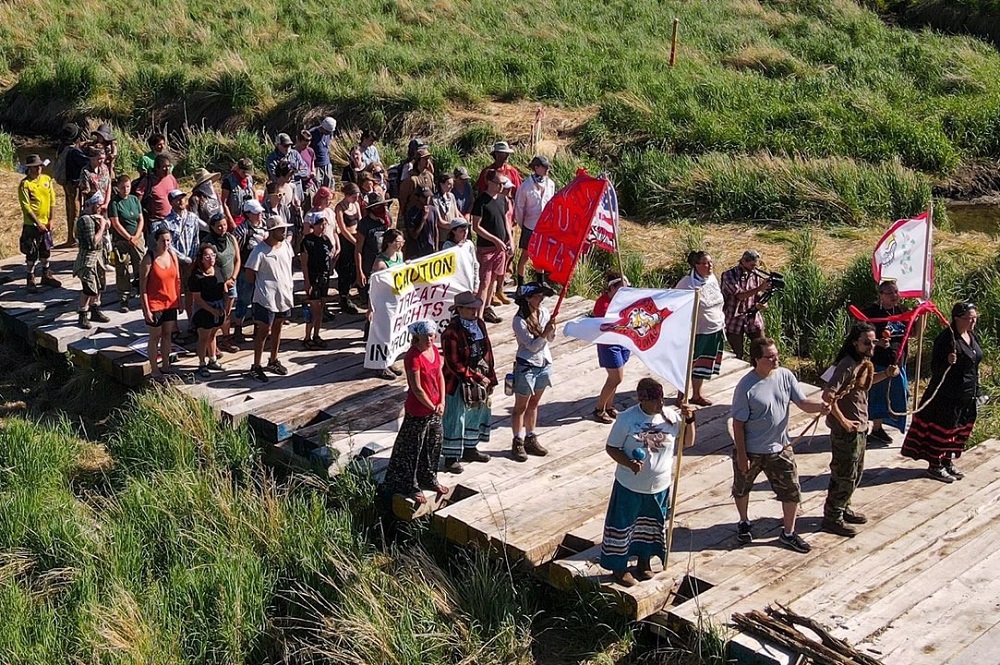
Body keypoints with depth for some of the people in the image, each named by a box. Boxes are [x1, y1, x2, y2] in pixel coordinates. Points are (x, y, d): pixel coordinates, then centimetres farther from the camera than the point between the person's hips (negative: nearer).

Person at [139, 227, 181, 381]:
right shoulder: (149, 259, -15)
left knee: (167, 334, 15)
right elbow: (142, 287, -14)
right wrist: (146, 310, -15)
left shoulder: (173, 255, 0)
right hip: (154, 304, -5)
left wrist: (178, 301, 9)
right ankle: (154, 370, 15)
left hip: (170, 303, 5)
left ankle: (165, 365, 29)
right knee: (155, 337, 5)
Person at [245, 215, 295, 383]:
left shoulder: (286, 245, 2)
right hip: (266, 299, -7)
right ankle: (256, 367, 9)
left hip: (284, 295, 7)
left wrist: (289, 284, 10)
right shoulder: (260, 251, -19)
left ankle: (273, 361, 33)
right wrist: (262, 286, -2)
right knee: (263, 331, 0)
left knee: (277, 328, 18)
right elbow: (249, 274, -13)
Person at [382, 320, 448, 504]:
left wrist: (441, 402, -3)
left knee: (433, 446, 22)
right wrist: (433, 407, -12)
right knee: (413, 449, 7)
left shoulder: (434, 350, 1)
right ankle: (411, 487, 21)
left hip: (435, 409, 8)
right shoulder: (413, 357, -24)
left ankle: (429, 479, 40)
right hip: (418, 411, -8)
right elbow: (417, 389, -22)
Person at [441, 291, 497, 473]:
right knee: (455, 420, 4)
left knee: (477, 413, 21)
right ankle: (451, 458, 16)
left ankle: (469, 449, 39)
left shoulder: (479, 324, 1)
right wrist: (478, 378, -19)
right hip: (458, 383, -8)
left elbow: (487, 352, 9)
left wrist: (489, 377, 8)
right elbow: (454, 365, -22)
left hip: (480, 380, 8)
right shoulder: (451, 333, -22)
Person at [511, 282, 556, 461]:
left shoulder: (543, 312, 0)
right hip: (526, 366, -6)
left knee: (534, 404, 18)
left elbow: (551, 339, 4)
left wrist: (552, 329, -17)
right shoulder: (519, 320, -18)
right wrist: (544, 333, -34)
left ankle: (530, 439, 30)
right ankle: (518, 442, 17)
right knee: (521, 406, 6)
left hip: (544, 364, 6)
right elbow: (532, 345, -20)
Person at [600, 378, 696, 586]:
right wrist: (628, 463, -27)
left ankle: (643, 563, 44)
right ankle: (619, 567, 30)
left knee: (651, 526, 22)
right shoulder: (627, 419, -18)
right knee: (622, 526, 11)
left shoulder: (671, 416, -7)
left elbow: (688, 442, 3)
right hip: (629, 486, -4)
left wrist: (689, 420, -14)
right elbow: (611, 448, -10)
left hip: (660, 486, 4)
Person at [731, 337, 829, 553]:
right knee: (742, 488, 18)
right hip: (751, 450, -3)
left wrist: (820, 406, -27)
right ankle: (744, 523, 46)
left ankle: (788, 534, 24)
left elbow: (802, 403, -4)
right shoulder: (746, 387, -22)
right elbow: (738, 423, -17)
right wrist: (741, 455, -15)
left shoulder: (785, 376, -8)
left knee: (792, 490, 5)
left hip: (780, 448, 4)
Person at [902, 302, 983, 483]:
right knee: (942, 429, 0)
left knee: (960, 429, 15)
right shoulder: (946, 338, -18)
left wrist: (976, 392, 19)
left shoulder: (972, 336, 8)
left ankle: (948, 461, 29)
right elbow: (935, 368, -17)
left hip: (968, 396, 8)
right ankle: (935, 466, 12)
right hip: (947, 395, -8)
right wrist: (948, 361, -38)